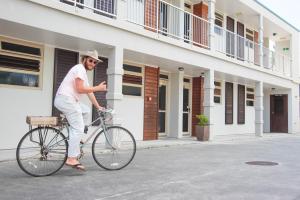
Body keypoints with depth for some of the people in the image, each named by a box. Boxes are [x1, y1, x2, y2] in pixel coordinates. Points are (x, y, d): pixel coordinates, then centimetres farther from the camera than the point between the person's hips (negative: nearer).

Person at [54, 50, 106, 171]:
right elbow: (80, 89, -17)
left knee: (85, 111, 25)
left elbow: (89, 91, 23)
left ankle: (75, 138, 18)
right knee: (78, 128, -12)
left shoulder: (84, 72, 24)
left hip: (67, 100, 10)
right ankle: (71, 159, -13)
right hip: (66, 99, -10)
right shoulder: (80, 68, -6)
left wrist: (98, 106, 22)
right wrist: (98, 88, -10)